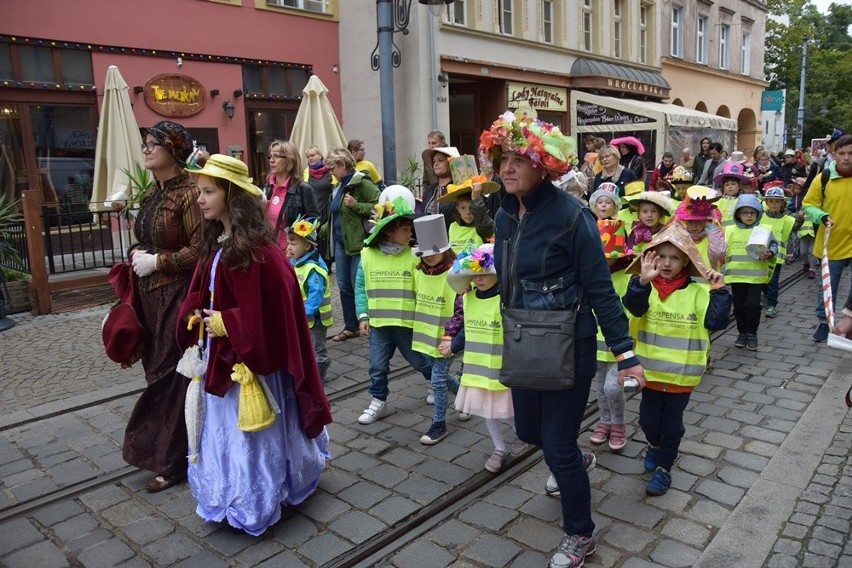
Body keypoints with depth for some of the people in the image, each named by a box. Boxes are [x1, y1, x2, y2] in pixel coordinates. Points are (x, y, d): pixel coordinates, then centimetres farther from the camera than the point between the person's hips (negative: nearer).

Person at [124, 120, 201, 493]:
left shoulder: (188, 193, -15)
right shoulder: (151, 194, 12)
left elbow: (199, 250, -19)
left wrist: (157, 262, -15)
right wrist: (137, 254, 2)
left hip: (178, 296, -8)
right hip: (150, 294, 8)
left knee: (171, 375, 0)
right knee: (157, 370, 14)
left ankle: (171, 461, 14)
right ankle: (163, 450, 30)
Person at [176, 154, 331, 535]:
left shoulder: (257, 249, -21)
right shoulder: (215, 243, 7)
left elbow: (271, 306, -23)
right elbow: (202, 294, 17)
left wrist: (226, 324, -19)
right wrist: (196, 315, -1)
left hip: (251, 356, -9)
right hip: (222, 355, 9)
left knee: (253, 431, 7)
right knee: (228, 427, 19)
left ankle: (253, 503, 25)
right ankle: (236, 492, 37)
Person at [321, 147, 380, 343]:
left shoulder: (362, 183, -11)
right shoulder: (339, 186, 16)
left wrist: (356, 205, -23)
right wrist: (322, 229, 17)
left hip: (359, 243, -9)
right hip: (341, 242, 9)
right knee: (344, 286, 12)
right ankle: (350, 327, 23)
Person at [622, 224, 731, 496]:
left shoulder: (696, 292, -7)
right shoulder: (646, 288, -7)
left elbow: (717, 321, -12)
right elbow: (633, 307, -28)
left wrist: (719, 292, -21)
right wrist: (643, 281, -42)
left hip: (681, 374, -1)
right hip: (651, 370, 1)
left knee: (672, 423, 11)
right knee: (648, 419, 16)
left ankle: (663, 467, 28)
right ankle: (655, 445, 47)